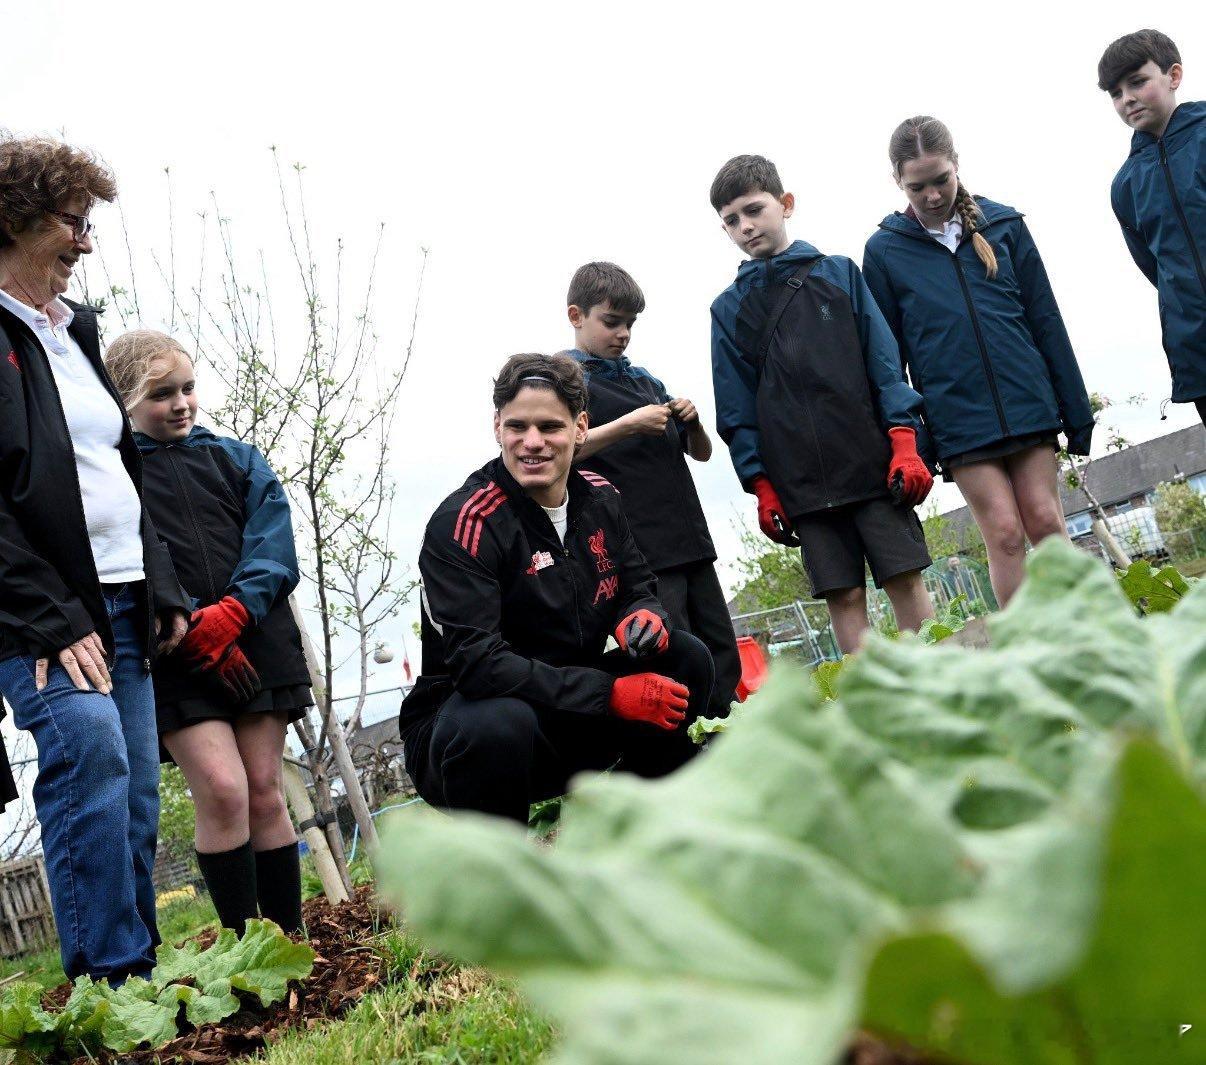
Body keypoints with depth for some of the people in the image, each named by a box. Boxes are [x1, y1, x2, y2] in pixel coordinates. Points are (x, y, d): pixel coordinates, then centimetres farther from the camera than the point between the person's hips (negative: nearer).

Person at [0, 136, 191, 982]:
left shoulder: (76, 333, 19)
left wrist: (163, 589, 13)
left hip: (122, 602, 8)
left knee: (136, 801, 5)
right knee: (91, 752, -23)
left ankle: (140, 983, 12)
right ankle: (109, 985, -16)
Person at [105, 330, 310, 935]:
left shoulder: (235, 459, 15)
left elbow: (274, 546, 4)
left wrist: (233, 611, -14)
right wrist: (183, 627, -18)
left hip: (254, 643, 3)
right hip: (173, 657, -3)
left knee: (264, 792, 4)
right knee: (222, 788, -14)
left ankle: (290, 942, 13)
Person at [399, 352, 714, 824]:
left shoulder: (599, 498, 2)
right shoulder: (462, 524, -19)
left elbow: (638, 588, 12)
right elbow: (475, 662, -27)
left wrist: (644, 616, -16)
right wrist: (612, 694, -30)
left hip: (567, 722, 7)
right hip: (467, 724, -6)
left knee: (685, 658, -7)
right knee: (498, 724, -39)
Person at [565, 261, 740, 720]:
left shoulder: (646, 380, 20)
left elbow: (701, 453, 25)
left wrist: (693, 423, 4)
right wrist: (628, 425, -17)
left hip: (689, 539, 7)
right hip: (639, 550, -7)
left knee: (723, 660, 7)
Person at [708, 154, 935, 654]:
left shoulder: (839, 273, 10)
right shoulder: (730, 308, 11)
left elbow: (885, 363, 5)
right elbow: (736, 409, 8)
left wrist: (904, 442, -5)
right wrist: (761, 486, 1)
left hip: (874, 463, 0)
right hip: (801, 483, 1)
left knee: (905, 580, -2)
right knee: (844, 596, 0)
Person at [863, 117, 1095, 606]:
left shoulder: (1003, 224, 7)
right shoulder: (884, 250, 3)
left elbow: (1046, 321, 8)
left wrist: (1076, 412, 7)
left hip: (1029, 402, 2)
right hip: (958, 420, -1)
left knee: (1046, 521, 0)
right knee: (1004, 532, -6)